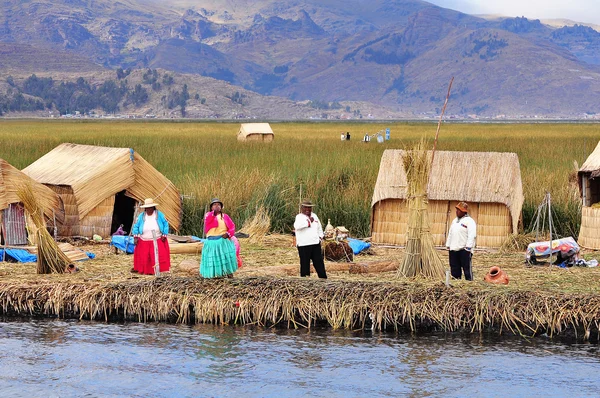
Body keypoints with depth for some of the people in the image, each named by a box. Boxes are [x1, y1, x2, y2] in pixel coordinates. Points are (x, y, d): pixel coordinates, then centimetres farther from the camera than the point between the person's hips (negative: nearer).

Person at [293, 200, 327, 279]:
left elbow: (319, 227, 29)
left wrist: (320, 236, 14)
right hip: (304, 245, -6)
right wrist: (309, 222, -22)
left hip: (315, 243, 6)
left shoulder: (314, 216, 18)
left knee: (319, 262, 8)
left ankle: (323, 278, 11)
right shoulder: (299, 217, -3)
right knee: (305, 263, -4)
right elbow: (297, 226, -25)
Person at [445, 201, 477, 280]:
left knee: (467, 268, -8)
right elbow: (450, 234, 25)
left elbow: (472, 235, -13)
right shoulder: (455, 221, 20)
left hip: (464, 250, -8)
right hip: (453, 249, 8)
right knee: (454, 268, 10)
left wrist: (468, 247, -20)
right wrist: (448, 246, 19)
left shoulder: (469, 221, -5)